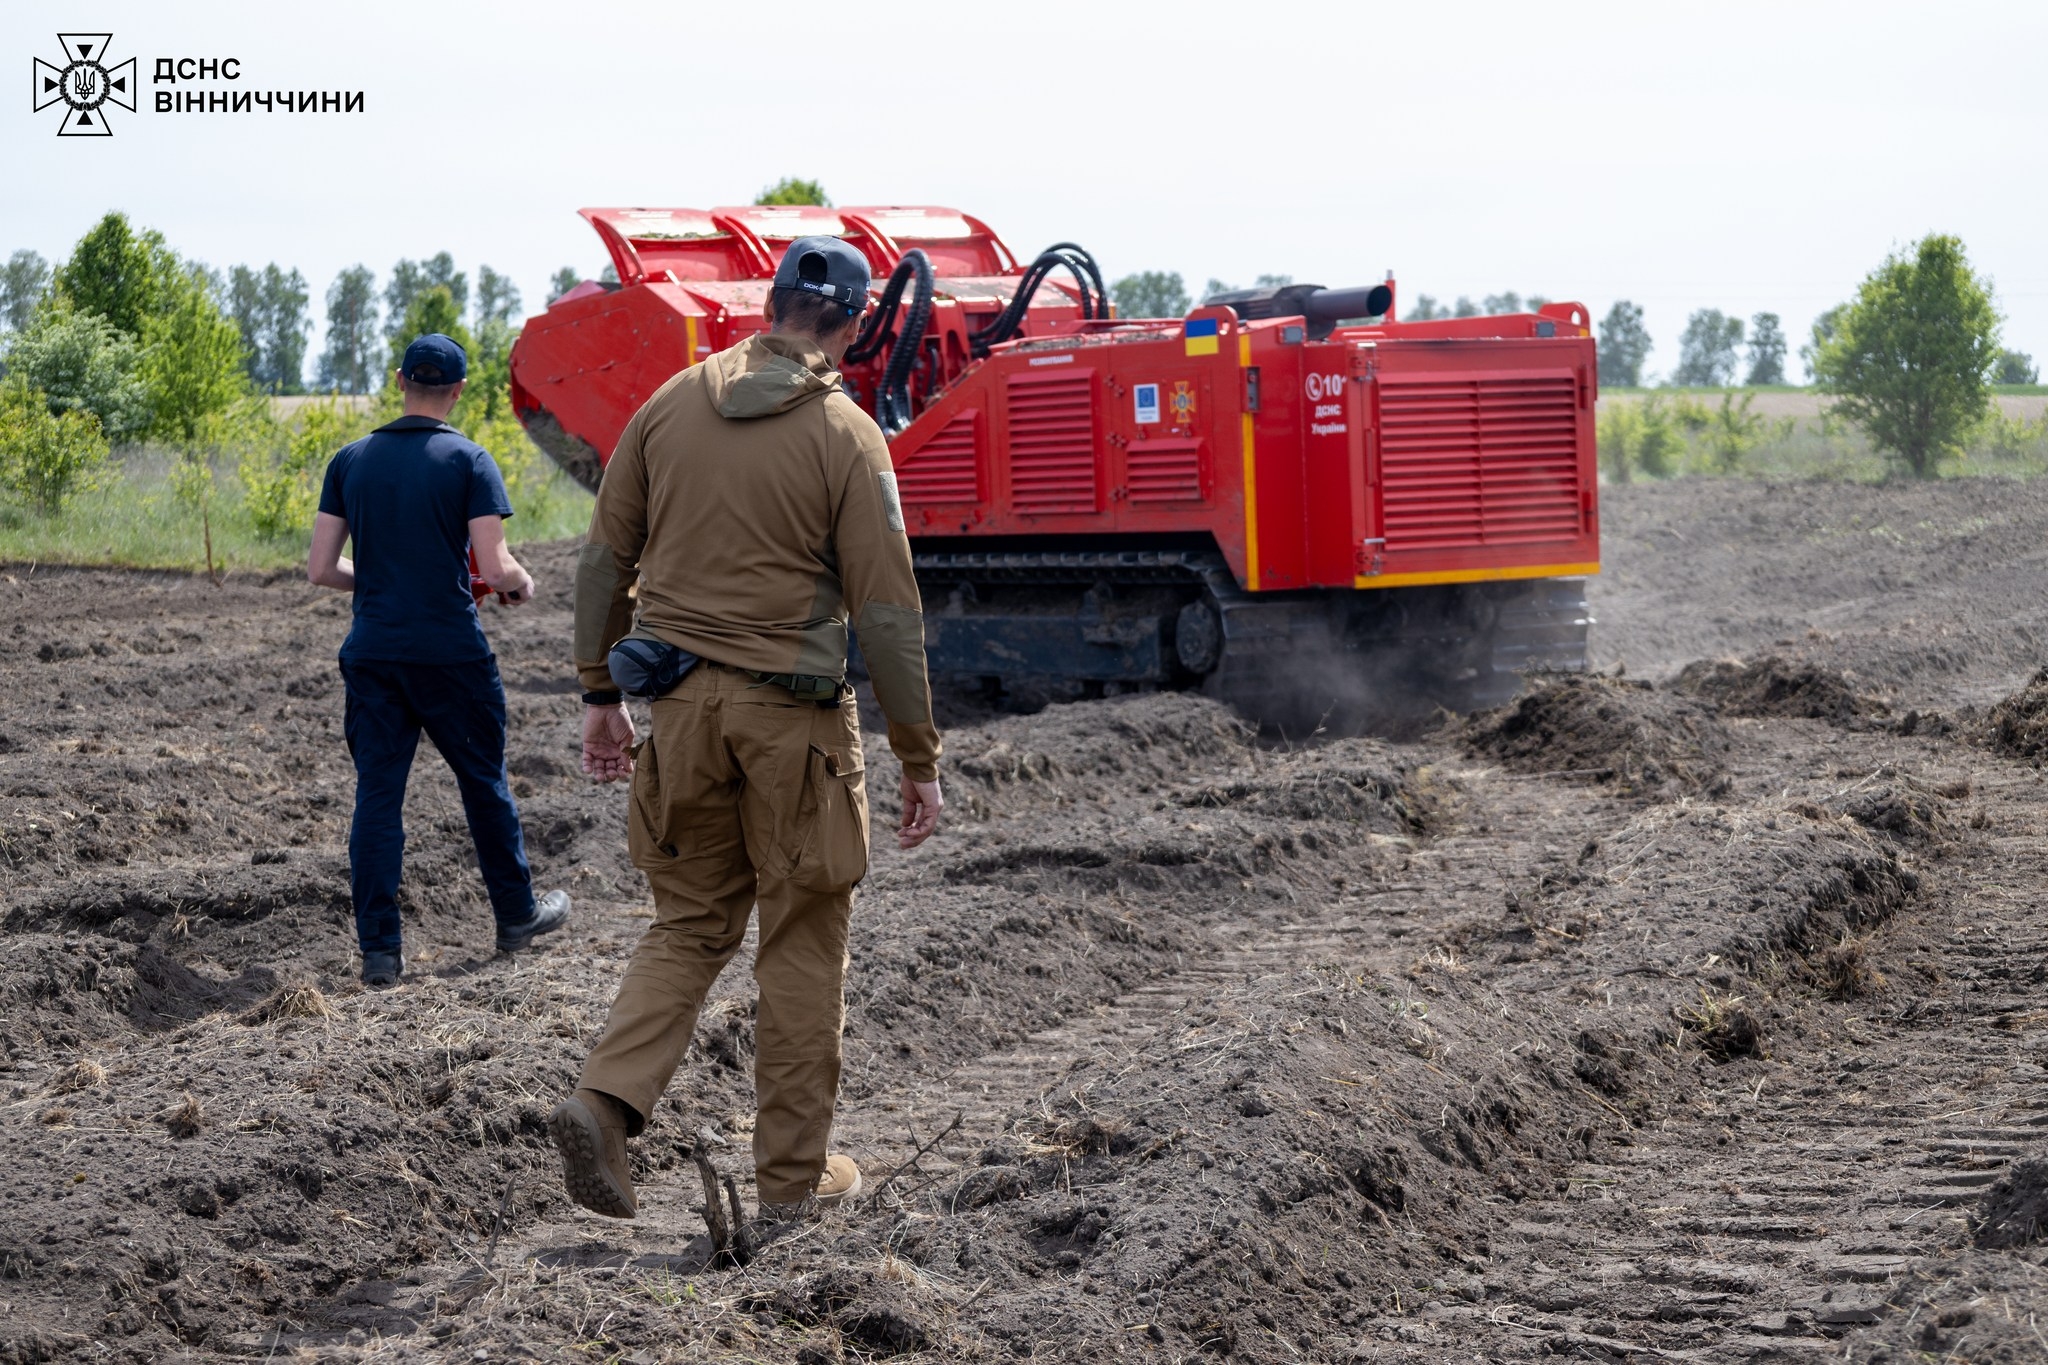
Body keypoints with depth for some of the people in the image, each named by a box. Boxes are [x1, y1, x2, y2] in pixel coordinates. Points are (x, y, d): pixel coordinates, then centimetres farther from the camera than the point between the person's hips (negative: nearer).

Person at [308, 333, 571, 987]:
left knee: (377, 793, 5)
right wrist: (521, 583, 10)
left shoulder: (351, 461, 4)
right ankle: (516, 915, 29)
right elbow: (495, 568, -13)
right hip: (451, 651, -3)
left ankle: (380, 950, 2)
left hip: (372, 652, 3)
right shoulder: (468, 461, -7)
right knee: (484, 783, 14)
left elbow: (321, 569, 3)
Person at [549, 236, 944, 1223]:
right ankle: (795, 1173, 15)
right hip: (792, 712, -4)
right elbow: (885, 612, -9)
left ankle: (605, 1101, -5)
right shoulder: (846, 436, -8)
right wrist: (920, 760, -3)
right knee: (801, 946, 8)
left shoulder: (670, 404, 4)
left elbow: (605, 560, 7)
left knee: (690, 925, 16)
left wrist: (599, 692, 17)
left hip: (683, 703, 4)